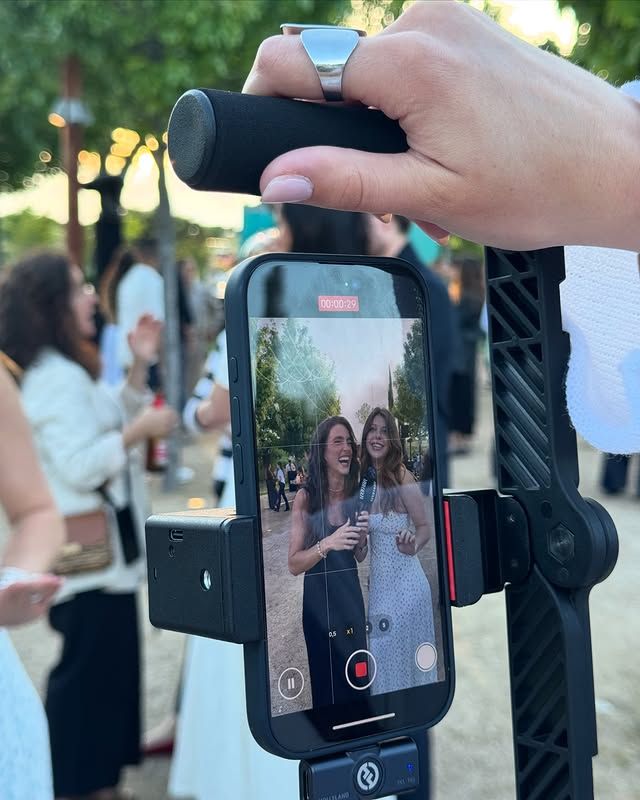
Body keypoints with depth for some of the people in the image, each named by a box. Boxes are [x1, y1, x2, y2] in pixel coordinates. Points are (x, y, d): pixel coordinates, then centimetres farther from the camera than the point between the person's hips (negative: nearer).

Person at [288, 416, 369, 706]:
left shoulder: (356, 494, -2)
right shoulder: (306, 496, -14)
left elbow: (359, 557, 9)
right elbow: (293, 565, -15)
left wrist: (362, 537, -11)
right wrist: (327, 544, -29)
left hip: (351, 595, 4)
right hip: (318, 600, -4)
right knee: (325, 680, 11)